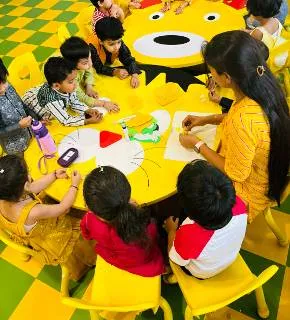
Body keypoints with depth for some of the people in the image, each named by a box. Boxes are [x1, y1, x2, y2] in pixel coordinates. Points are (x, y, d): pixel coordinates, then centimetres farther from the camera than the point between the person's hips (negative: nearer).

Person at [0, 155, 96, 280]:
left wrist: (54, 175, -2)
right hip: (48, 243, -6)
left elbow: (33, 188, -5)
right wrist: (74, 185, -13)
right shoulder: (33, 212, -45)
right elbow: (63, 207, -27)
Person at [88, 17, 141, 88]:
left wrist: (134, 75, -46)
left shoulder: (119, 44, -31)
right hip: (91, 66, -2)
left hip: (107, 63, 3)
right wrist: (115, 72, -46)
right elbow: (98, 68, -34)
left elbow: (128, 60, -28)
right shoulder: (93, 47, -41)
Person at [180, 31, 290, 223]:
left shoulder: (242, 122, -42)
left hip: (249, 194, -7)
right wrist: (207, 119, 2)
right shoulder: (264, 86, -16)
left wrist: (198, 145, -14)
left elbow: (235, 173, -25)